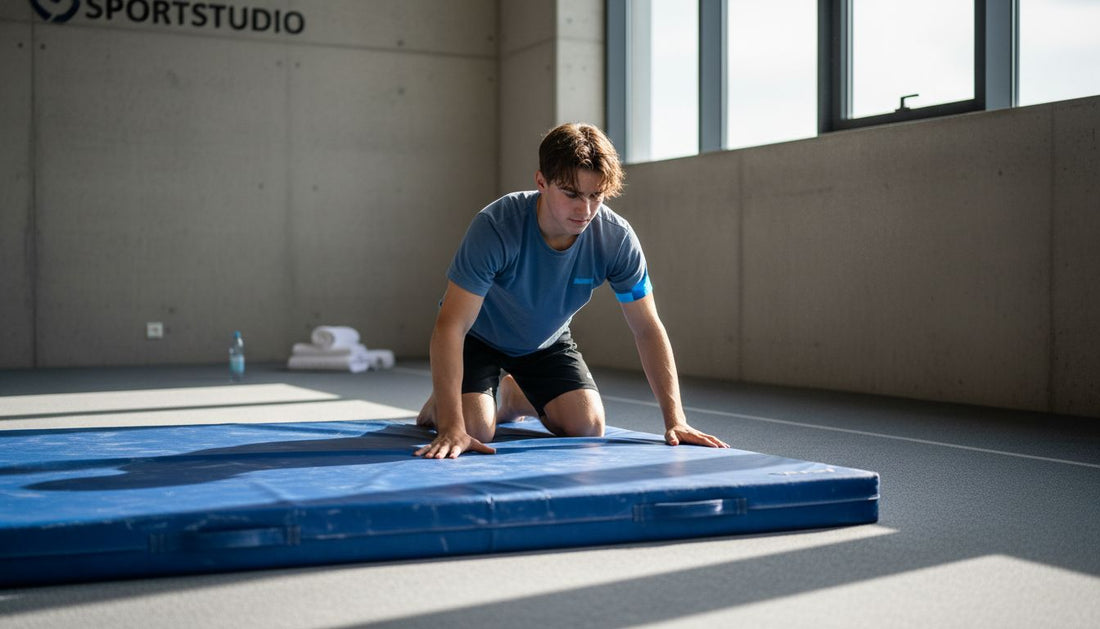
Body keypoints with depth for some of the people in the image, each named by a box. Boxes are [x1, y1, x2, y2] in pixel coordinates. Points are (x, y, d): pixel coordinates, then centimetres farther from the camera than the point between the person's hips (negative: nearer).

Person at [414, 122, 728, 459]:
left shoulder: (616, 238, -26)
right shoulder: (496, 227, -37)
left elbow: (648, 329, -17)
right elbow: (451, 326, -38)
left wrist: (675, 420, -23)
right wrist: (452, 428, -46)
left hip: (546, 341, 4)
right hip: (478, 336, -4)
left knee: (588, 427, -11)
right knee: (476, 430, -23)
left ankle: (516, 396, 21)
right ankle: (439, 402, 15)